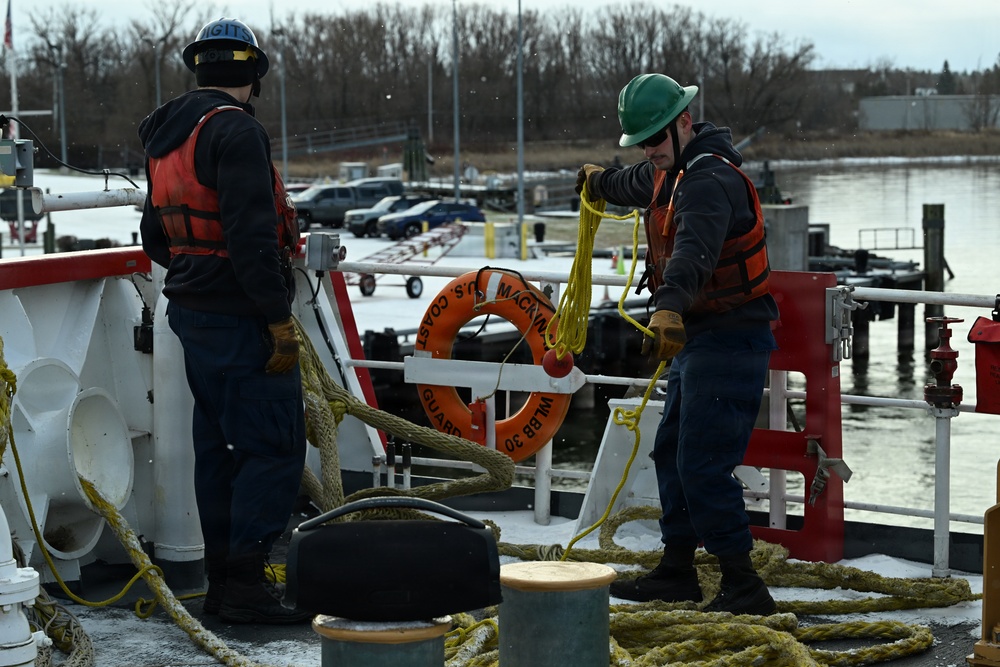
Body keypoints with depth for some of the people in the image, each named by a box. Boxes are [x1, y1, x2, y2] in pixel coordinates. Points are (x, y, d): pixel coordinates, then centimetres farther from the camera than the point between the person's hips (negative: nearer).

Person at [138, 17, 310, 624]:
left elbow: (157, 238, 20)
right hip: (240, 318, -10)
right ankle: (245, 582, -8)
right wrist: (278, 319, -20)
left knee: (220, 445, 15)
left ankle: (222, 580, 20)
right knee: (274, 448, -6)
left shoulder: (167, 136, 14)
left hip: (193, 315, 10)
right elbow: (251, 236, -23)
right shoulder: (236, 131, -16)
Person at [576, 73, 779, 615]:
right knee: (671, 453, 18)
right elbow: (640, 184, 41)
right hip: (696, 336, 11)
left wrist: (669, 307, -56)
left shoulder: (710, 179, -20)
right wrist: (601, 182, 61)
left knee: (703, 465, -15)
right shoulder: (675, 170, 14)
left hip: (728, 339, -11)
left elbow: (695, 250, -40)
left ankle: (743, 586, -11)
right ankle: (676, 571, 28)